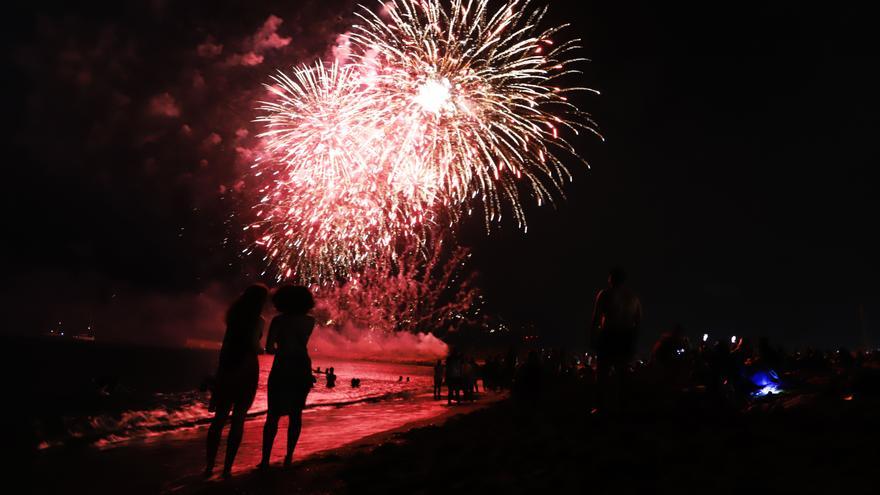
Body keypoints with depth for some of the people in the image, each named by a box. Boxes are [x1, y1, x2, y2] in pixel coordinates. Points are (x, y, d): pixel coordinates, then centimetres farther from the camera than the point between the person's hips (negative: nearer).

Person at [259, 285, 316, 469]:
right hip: (303, 369, 3)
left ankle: (265, 460, 2)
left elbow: (269, 348, -10)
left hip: (282, 369, -2)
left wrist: (278, 350, 10)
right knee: (296, 415, 14)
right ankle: (289, 457, 15)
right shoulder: (310, 321, 2)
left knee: (273, 416, 6)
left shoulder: (279, 320, -7)